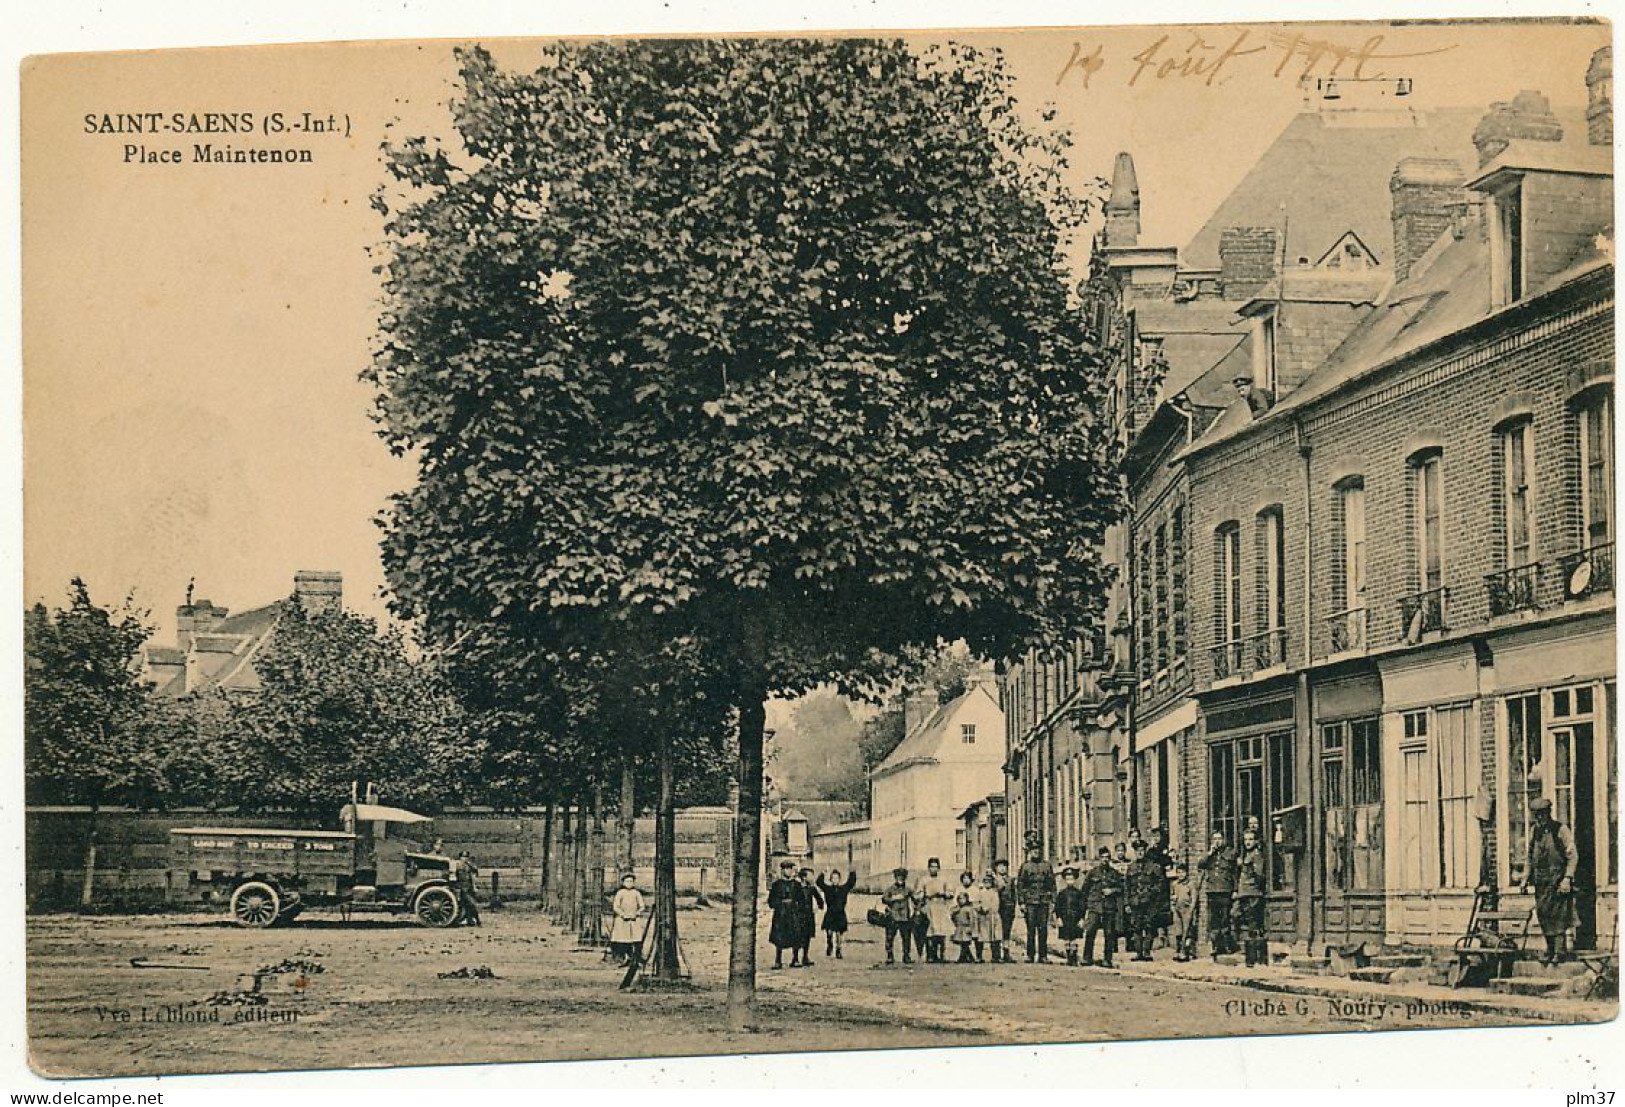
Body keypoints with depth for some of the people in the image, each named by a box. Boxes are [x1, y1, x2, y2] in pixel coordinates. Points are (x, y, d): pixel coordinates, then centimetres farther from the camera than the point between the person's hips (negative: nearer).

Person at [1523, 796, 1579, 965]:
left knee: (1557, 917, -10)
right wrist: (1526, 878, 13)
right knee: (1543, 915, 5)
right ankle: (1550, 951, 13)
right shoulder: (1534, 831, 12)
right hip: (1541, 880, 6)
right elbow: (1530, 857, 20)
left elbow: (1573, 856, -7)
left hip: (1558, 880, -6)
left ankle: (1560, 952, -7)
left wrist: (1567, 878, -15)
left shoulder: (1561, 830, -5)